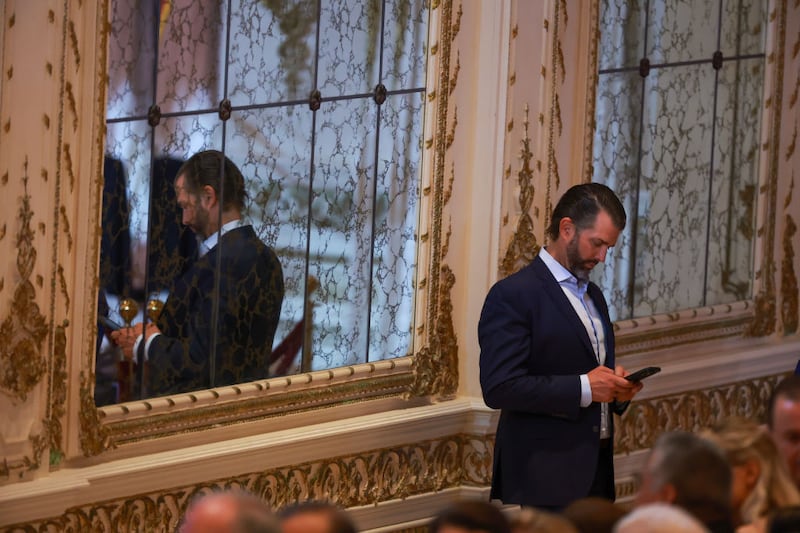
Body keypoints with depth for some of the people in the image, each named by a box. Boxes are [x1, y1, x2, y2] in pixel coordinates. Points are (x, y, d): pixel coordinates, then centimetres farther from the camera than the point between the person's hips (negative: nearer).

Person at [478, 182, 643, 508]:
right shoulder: (512, 296, -8)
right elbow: (499, 387, -17)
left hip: (595, 469, 8)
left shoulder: (593, 295, 19)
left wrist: (617, 389, 5)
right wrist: (583, 388, -19)